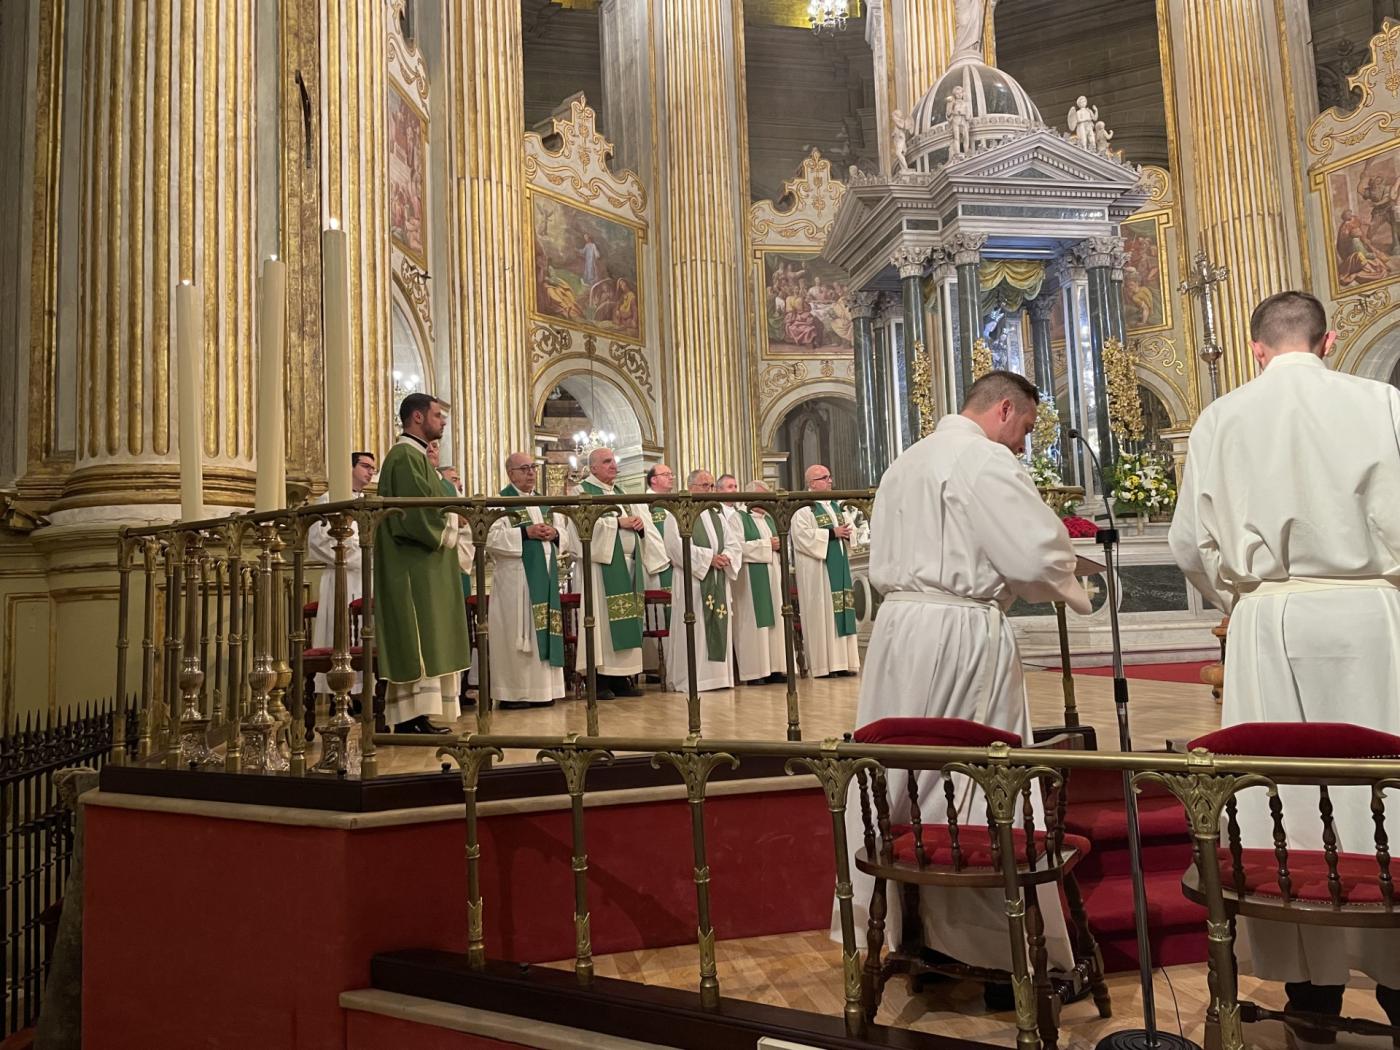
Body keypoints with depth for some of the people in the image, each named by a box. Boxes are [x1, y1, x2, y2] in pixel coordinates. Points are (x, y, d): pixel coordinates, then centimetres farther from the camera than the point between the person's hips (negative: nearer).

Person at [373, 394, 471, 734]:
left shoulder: (415, 456, 20)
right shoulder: (405, 456, -12)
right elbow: (416, 512, -21)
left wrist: (447, 524, 6)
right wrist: (446, 532, -8)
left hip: (422, 568, 10)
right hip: (414, 568, -10)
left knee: (422, 641, 9)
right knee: (417, 640, -9)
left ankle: (415, 717, 12)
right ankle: (411, 718, -5)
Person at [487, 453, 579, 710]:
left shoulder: (545, 503, 18)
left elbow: (565, 535, 17)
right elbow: (491, 537, -15)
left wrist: (555, 533, -6)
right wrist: (526, 532, -18)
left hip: (545, 576, 6)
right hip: (514, 578, -6)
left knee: (544, 628, 6)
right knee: (516, 633, -5)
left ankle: (541, 689, 12)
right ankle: (513, 693, 1)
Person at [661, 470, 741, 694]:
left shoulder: (716, 516, 20)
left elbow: (733, 544, 16)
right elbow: (677, 546, -13)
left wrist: (726, 557, -7)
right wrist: (708, 558, -15)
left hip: (718, 581, 7)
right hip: (692, 579, -7)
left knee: (718, 628, 5)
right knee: (693, 630, -7)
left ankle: (717, 674, 10)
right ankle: (689, 679, -3)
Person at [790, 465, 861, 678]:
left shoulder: (836, 507, 17)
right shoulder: (804, 511, -7)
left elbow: (848, 526, 24)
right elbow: (802, 535, -19)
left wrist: (846, 532, 0)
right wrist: (832, 533, -17)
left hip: (839, 566, 7)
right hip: (818, 569, -7)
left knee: (841, 610, 6)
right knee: (822, 613, -7)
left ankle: (841, 661, 10)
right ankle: (824, 664, -3)